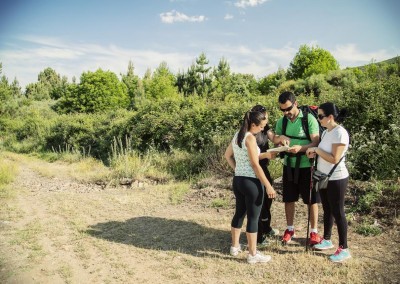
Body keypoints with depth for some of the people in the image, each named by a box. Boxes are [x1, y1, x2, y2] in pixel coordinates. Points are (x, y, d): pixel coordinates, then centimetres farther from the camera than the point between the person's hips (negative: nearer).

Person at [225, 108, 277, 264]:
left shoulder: (237, 135, 9)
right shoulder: (250, 138, -17)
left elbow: (227, 155, 21)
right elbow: (255, 165, -19)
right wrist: (268, 186, -16)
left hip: (238, 180, 9)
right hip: (251, 182, -9)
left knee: (239, 213, 19)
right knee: (253, 217, 2)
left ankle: (235, 246, 32)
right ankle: (253, 254, 12)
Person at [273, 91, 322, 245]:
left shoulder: (309, 119, -13)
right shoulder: (281, 121, 2)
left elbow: (316, 143, -17)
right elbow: (274, 140, 8)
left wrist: (300, 148, -36)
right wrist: (280, 137, -16)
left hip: (307, 166, -4)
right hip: (289, 165, 4)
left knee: (312, 199, 6)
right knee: (289, 198, 12)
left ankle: (314, 232, 22)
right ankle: (290, 229, 29)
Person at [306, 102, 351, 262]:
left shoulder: (340, 133, -21)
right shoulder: (326, 132, 6)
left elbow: (334, 159, -25)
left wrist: (317, 150, -19)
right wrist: (314, 153, -5)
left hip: (336, 179, -8)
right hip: (324, 178, 8)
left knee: (337, 212, 2)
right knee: (327, 210, 19)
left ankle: (344, 249, 15)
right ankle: (327, 240, 35)